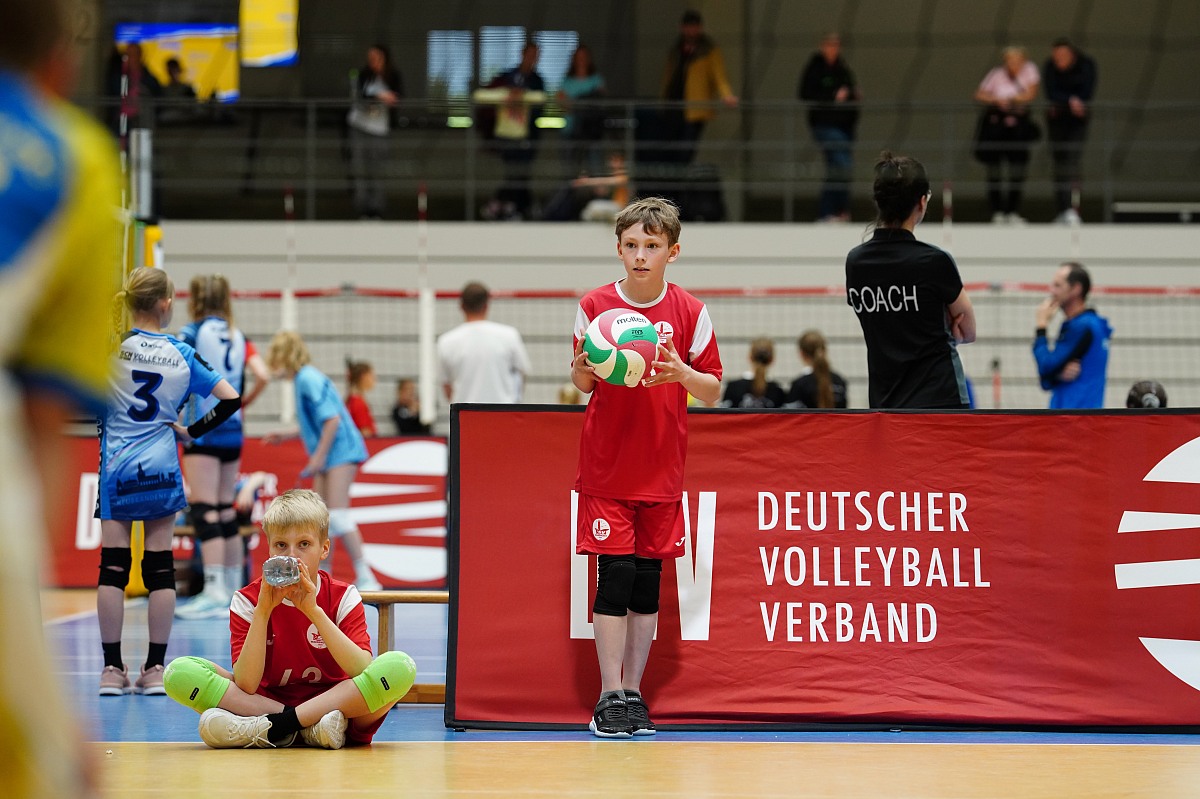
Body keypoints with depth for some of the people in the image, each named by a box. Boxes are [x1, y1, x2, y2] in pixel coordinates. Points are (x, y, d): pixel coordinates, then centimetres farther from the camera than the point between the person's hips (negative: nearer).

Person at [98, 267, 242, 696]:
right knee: (160, 567, 5)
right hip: (162, 468, 1)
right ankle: (155, 668, 6)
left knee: (113, 566, 2)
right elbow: (231, 399, -2)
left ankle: (111, 668, 2)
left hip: (116, 467, -1)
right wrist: (191, 432, 7)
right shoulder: (183, 354, -2)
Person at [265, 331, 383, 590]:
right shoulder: (305, 378, 14)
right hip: (328, 457, 10)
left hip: (341, 450, -10)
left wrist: (319, 456, -19)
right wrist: (286, 434, 29)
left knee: (337, 514, -15)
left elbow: (332, 419, -22)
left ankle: (366, 578, -17)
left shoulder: (308, 379, -16)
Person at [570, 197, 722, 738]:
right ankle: (611, 696, -1)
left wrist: (682, 373, -18)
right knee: (614, 576, -7)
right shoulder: (594, 306, -2)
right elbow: (580, 384, 7)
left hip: (662, 470, 1)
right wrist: (583, 367, -16)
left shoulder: (689, 312, -1)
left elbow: (714, 391, 2)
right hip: (606, 468, -1)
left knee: (648, 581, 5)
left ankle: (634, 693, 13)